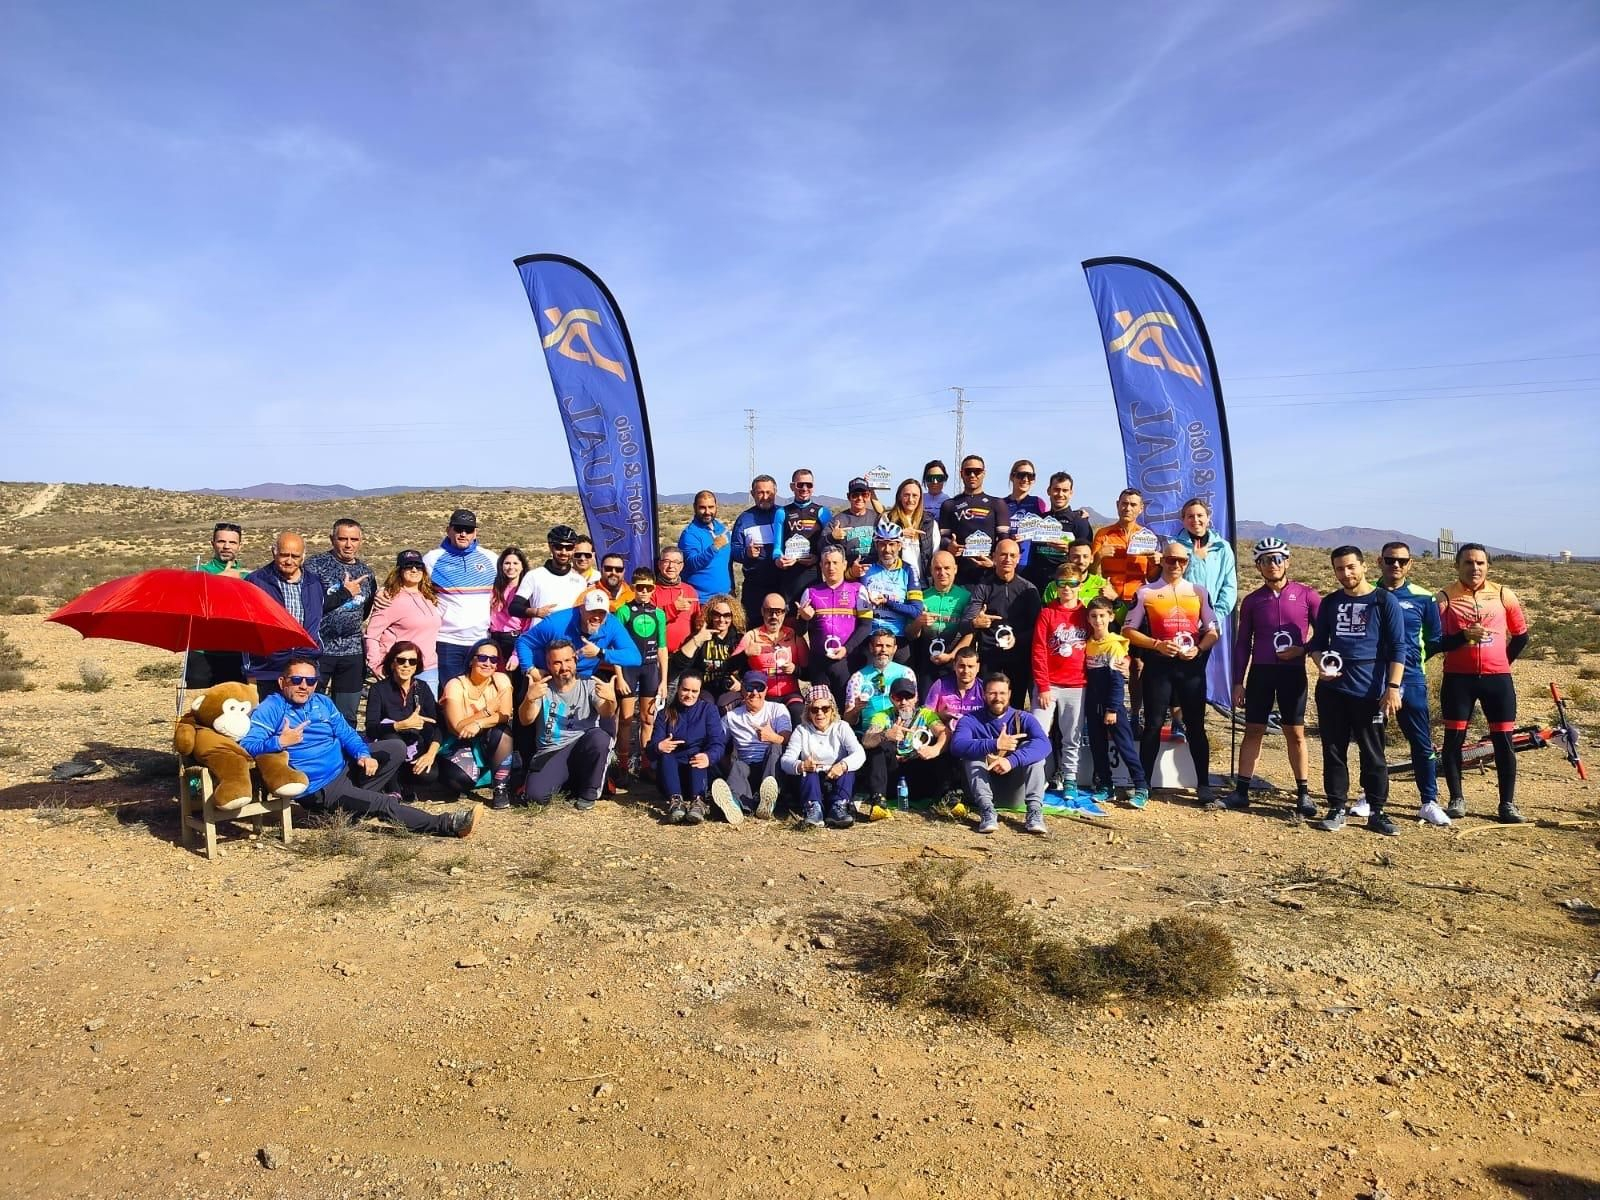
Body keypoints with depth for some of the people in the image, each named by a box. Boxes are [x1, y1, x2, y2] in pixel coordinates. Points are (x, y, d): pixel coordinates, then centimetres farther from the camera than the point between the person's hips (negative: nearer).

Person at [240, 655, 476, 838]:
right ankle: (445, 825, -17)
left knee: (395, 748, 0)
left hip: (344, 769, 8)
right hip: (319, 789, -8)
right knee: (384, 804, -21)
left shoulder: (322, 703, 12)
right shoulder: (270, 709, -9)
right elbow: (246, 747, -18)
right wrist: (280, 742, -33)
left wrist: (364, 754, -7)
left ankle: (355, 798, -5)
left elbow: (347, 734, 12)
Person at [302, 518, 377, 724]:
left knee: (347, 717, 10)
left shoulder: (365, 572, 12)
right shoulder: (316, 565, -4)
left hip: (352, 652, 5)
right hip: (318, 650, -5)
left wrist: (380, 604, 7)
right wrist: (344, 593, -14)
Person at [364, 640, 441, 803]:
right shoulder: (379, 689, -8)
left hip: (415, 751, 2)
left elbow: (436, 724, -8)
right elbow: (371, 729, -20)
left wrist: (431, 753, -25)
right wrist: (403, 725, -36)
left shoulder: (422, 688, 1)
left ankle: (406, 783, 7)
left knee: (430, 773, -28)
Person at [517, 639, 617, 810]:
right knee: (536, 794, -26)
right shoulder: (542, 688, 6)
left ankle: (588, 792, -10)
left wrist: (611, 700, -38)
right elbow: (525, 721, -7)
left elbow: (606, 714, -13)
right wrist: (529, 699, -29)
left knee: (600, 737, -34)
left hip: (583, 748, 0)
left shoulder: (589, 685, 3)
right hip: (550, 753, 1)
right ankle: (569, 780, 10)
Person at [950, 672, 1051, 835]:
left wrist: (1012, 760, -42)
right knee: (974, 753, -24)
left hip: (1016, 790, 0)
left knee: (1031, 751, -22)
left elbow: (1044, 744, -25)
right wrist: (994, 745, -42)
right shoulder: (970, 720, -5)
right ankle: (987, 811, -37)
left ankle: (1034, 812, -31)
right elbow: (957, 746, -27)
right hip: (984, 786, 0)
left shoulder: (1023, 718, -3)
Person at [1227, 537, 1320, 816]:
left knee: (1295, 733, 3)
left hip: (1293, 672, -1)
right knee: (1253, 730, 3)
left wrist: (1303, 649, -13)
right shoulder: (1252, 601, 6)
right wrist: (1238, 682, 3)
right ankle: (1241, 790, 6)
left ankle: (1303, 793, 12)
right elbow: (1242, 644, 7)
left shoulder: (1306, 595, 0)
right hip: (1261, 672, 1)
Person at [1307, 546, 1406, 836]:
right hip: (1331, 690, 4)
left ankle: (1377, 812, 12)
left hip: (1369, 691, -4)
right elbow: (1317, 643, 18)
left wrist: (1393, 687, -11)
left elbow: (1397, 648, -3)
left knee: (1373, 753, 2)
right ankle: (1337, 809, 14)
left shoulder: (1384, 601, -1)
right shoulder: (1329, 603, 11)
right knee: (1333, 751, 6)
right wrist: (1321, 665, -3)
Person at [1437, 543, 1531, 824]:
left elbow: (1521, 635, 15)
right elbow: (1436, 641, -7)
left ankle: (1508, 803, 12)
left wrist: (1503, 661, 11)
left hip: (1497, 678, 2)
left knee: (1504, 741, 2)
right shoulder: (1446, 597, -3)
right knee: (1454, 739, 2)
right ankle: (1457, 798, 15)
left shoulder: (1503, 595, 4)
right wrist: (1463, 635, -22)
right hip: (1458, 678, -1)